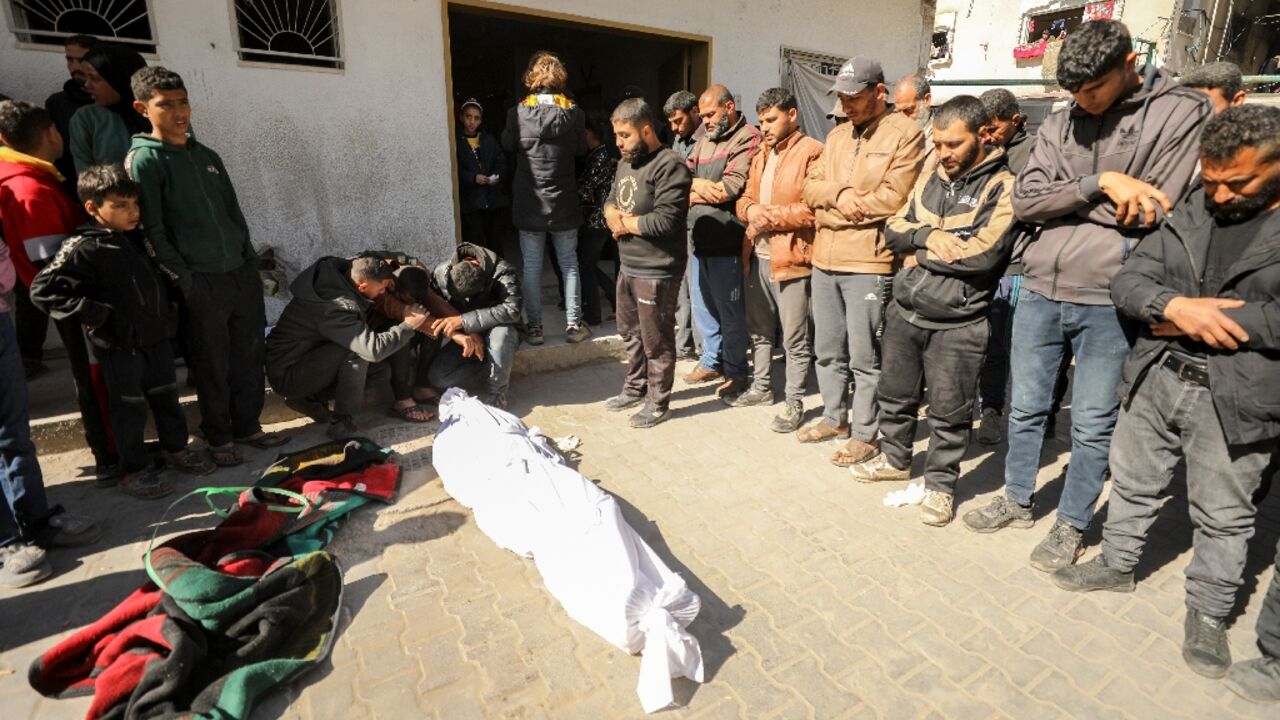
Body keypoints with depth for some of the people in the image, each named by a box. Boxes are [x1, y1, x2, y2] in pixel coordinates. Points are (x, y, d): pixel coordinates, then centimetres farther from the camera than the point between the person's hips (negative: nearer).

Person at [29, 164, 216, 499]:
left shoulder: (135, 239, 7)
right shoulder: (83, 249, -14)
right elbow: (42, 290, -15)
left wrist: (168, 314, 14)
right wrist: (93, 314, -18)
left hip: (158, 336, 6)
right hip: (119, 345, -6)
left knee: (166, 397, 16)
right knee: (130, 408, 3)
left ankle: (176, 449, 32)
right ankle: (134, 470, 15)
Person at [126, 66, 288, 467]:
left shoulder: (206, 156, 15)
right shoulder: (144, 160, -4)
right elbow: (150, 230, -9)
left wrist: (250, 259, 11)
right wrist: (182, 279, -13)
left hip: (242, 273, 6)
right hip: (201, 283, -5)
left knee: (249, 357, 9)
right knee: (213, 366, 4)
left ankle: (247, 426, 23)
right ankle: (219, 438, 18)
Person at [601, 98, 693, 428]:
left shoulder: (670, 166, -17)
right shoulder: (626, 162, 13)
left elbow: (665, 220, -25)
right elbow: (611, 200, 19)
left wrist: (625, 221, -11)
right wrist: (612, 213, -6)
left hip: (656, 272, -9)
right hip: (627, 265, 9)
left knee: (656, 340, 2)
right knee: (630, 332, 20)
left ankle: (658, 403, 18)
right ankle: (635, 388, 38)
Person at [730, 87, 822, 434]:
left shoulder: (811, 152, -9)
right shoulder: (761, 156, 18)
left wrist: (771, 215, -16)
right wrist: (750, 209, -5)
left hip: (791, 258, -8)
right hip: (758, 256, 8)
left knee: (795, 338, 1)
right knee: (758, 329, 19)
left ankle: (794, 402, 14)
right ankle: (761, 387, 35)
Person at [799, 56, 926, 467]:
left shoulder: (905, 134, -5)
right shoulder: (837, 135, 17)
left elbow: (893, 198, -15)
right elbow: (811, 187, 9)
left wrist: (840, 207, -7)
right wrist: (839, 193, -11)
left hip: (868, 263, -7)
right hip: (825, 260, 7)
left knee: (863, 357, 1)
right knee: (828, 350, 16)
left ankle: (864, 434, 15)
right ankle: (835, 418, 32)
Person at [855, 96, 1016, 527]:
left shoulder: (1003, 186, -8)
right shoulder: (929, 180, 12)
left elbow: (982, 254, -21)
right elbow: (892, 231, 7)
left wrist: (920, 251, -9)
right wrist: (928, 235, -13)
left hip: (956, 325, -6)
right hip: (904, 312, 6)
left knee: (949, 413, 4)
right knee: (896, 394, 18)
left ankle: (941, 485, 21)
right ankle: (895, 459, 37)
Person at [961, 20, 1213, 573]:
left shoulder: (1181, 112, -2)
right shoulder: (1059, 124, 9)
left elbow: (1151, 211, -11)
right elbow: (1024, 201, -2)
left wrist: (1063, 203, -7)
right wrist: (1097, 184, -15)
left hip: (1107, 300, -4)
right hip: (1039, 290, 4)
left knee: (1092, 426, 7)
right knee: (1026, 409, 15)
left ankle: (1070, 526, 26)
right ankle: (1017, 502, 34)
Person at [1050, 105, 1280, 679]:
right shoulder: (1191, 212, 5)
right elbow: (1128, 280, 0)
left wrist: (1197, 323, -15)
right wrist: (1176, 307, -18)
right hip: (1154, 378, 4)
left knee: (1223, 516, 12)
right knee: (1133, 483, 19)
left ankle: (1208, 612, 31)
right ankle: (1117, 563, 40)